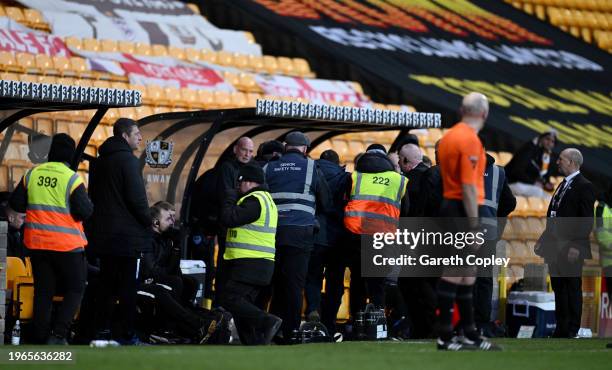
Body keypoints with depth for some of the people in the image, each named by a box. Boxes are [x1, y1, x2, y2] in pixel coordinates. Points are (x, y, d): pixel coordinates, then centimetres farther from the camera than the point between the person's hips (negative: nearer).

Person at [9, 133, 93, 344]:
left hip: (37, 243, 5)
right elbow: (83, 211, -15)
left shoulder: (32, 174, 2)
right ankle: (58, 334, -9)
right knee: (75, 289, 6)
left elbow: (16, 204, 7)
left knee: (43, 291, 12)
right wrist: (89, 204, 6)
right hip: (67, 245, -5)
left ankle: (41, 338, 10)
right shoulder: (71, 178, -13)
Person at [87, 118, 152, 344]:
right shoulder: (127, 160, -12)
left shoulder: (99, 162, 14)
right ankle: (126, 333, -5)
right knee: (127, 284, -4)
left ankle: (102, 328, 13)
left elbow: (92, 196, 18)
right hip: (126, 232, -8)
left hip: (102, 232, 8)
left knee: (106, 282, 13)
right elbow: (137, 197, -17)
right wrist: (147, 222, -4)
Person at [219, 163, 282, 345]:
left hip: (250, 263, -10)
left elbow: (229, 219, -17)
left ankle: (267, 321, -27)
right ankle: (255, 345, 5)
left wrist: (229, 199, -1)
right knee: (243, 304, 10)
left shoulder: (254, 201, -12)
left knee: (230, 299, -16)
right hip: (261, 262, 10)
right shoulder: (267, 200, 23)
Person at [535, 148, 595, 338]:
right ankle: (561, 328, 15)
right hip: (555, 248, 8)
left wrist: (576, 246, -20)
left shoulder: (584, 187, -9)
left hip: (570, 249, -8)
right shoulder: (563, 185, 17)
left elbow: (586, 220, -15)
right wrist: (543, 240, 15)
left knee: (572, 288, -2)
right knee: (558, 288, 10)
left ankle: (572, 330, 2)